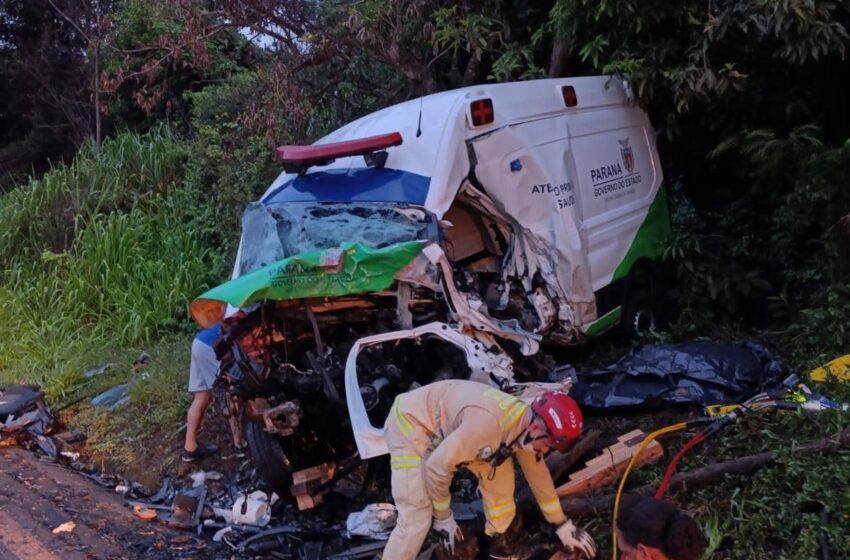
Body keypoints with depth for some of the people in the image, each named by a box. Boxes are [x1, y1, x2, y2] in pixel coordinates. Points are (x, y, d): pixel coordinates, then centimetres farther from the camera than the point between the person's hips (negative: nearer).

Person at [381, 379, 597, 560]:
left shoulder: (526, 426, -9)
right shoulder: (488, 422, -38)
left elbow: (539, 476, 9)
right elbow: (437, 467, -30)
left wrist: (563, 526, 17)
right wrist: (443, 517, -14)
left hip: (448, 424, 8)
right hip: (411, 423, -8)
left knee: (499, 473, 0)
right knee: (416, 521, -16)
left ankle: (496, 536, 23)